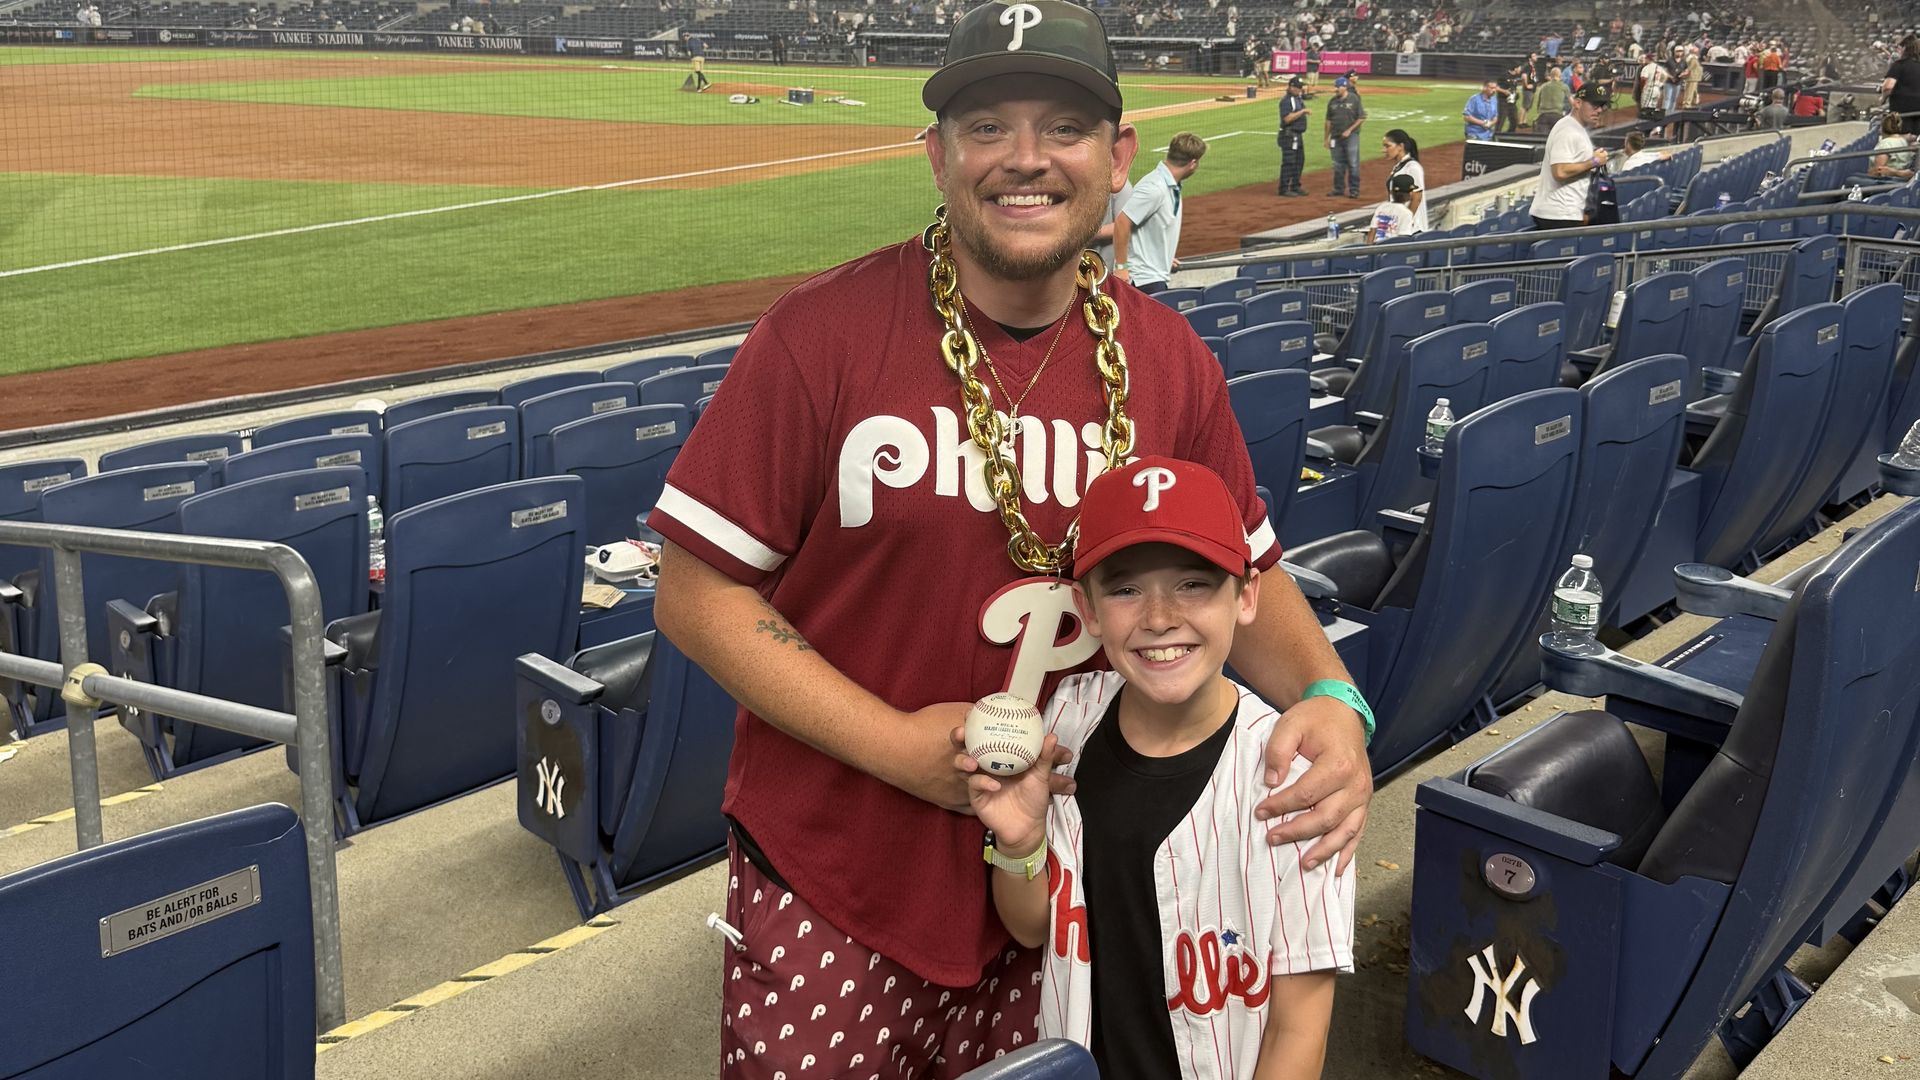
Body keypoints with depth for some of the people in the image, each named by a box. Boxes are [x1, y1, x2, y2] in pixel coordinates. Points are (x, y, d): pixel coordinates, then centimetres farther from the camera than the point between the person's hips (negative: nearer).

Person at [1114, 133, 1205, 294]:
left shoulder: (1172, 186, 9)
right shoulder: (1154, 188, -20)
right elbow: (1122, 222, -23)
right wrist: (1121, 267, -20)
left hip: (1158, 276, 9)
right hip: (1143, 279, -9)